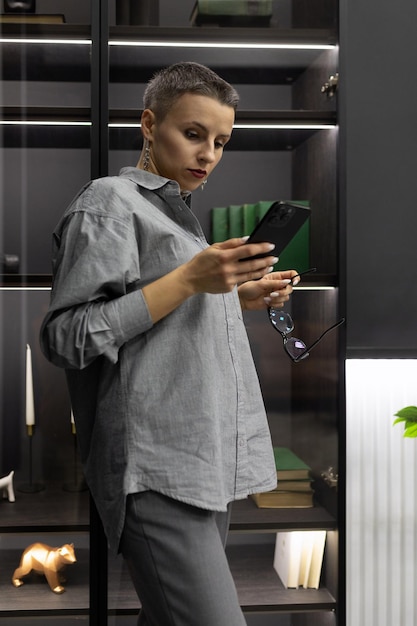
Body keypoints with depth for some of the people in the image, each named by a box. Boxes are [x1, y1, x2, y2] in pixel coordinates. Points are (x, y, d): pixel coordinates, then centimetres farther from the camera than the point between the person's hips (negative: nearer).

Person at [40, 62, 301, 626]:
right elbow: (66, 338, -13)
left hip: (210, 461, 9)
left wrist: (239, 298, 13)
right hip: (156, 472, -9)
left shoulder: (178, 214, 24)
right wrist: (190, 280, -17)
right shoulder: (110, 201, -3)